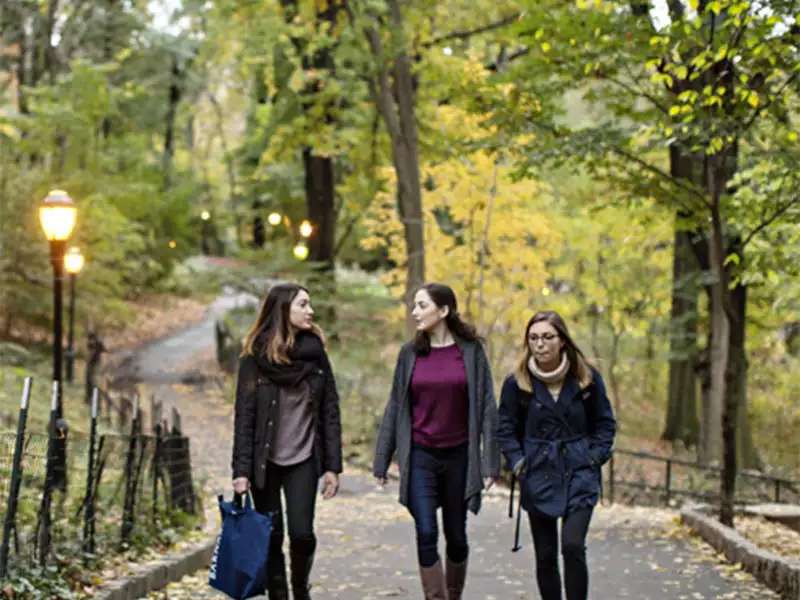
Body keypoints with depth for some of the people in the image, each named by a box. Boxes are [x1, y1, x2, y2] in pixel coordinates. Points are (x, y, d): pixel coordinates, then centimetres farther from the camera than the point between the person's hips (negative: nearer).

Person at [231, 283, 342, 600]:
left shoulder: (315, 354, 2)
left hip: (303, 460, 1)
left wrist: (332, 466, -2)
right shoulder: (255, 357, -5)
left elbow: (330, 412, 3)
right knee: (271, 538, 3)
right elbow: (244, 416, -6)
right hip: (265, 461, -1)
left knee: (302, 533, -7)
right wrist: (242, 470, -11)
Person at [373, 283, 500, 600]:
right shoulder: (410, 353, 2)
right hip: (420, 457, 1)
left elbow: (486, 407, -2)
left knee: (456, 535, 10)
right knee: (426, 534, -9)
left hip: (459, 455, -1)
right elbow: (395, 408, 7)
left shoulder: (470, 350, -3)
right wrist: (382, 461, 7)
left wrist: (490, 462, -6)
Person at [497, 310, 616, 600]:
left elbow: (605, 423, 9)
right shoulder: (517, 383, -3)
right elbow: (505, 429, 7)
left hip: (579, 476, -1)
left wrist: (595, 456, -3)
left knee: (573, 546, -16)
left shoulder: (587, 378, -2)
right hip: (539, 478, 1)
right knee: (545, 556, 5)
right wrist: (517, 461, -6)